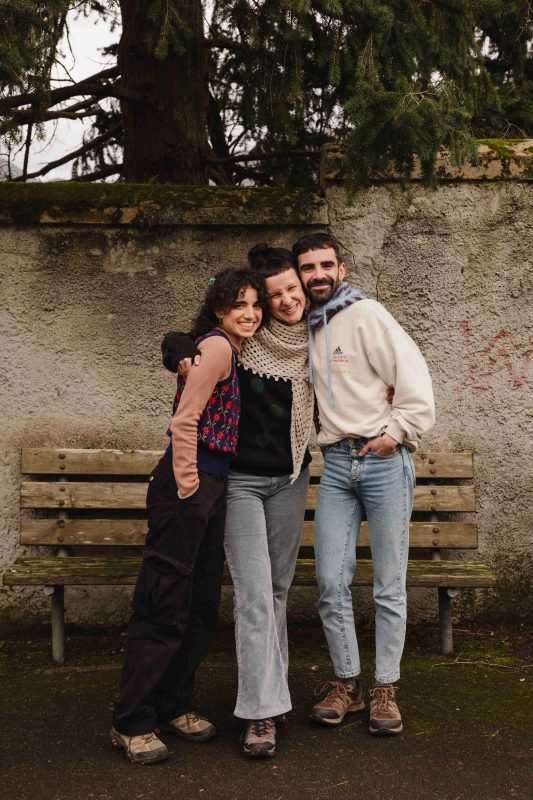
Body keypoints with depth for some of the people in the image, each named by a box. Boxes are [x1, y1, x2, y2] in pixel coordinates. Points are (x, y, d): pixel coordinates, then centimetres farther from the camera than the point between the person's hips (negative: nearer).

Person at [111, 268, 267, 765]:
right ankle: (131, 724, 7)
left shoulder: (231, 351, 17)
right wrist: (186, 481, -13)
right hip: (187, 488, -10)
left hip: (214, 488, 10)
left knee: (202, 607, 14)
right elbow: (184, 421, -18)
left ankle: (173, 706, 27)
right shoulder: (216, 346, -12)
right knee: (164, 607, -4)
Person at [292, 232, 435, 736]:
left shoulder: (366, 315, -4)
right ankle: (345, 683, 18)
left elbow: (413, 376, -8)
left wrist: (398, 431, -12)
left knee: (389, 586, 2)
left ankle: (385, 689, 15)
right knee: (331, 582, 2)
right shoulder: (305, 329, 14)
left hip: (384, 461, -5)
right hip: (336, 466, 5)